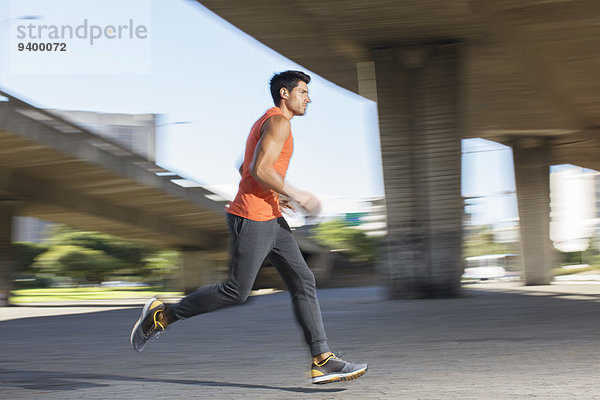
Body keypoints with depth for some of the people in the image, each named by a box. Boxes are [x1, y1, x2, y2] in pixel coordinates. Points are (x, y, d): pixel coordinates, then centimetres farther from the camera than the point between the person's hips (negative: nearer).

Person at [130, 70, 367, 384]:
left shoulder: (269, 121, 20)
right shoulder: (278, 121, -12)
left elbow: (245, 169, 26)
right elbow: (260, 169, -23)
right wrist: (297, 196, -17)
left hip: (270, 220, 10)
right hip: (252, 219, -10)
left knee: (303, 282, 3)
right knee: (237, 292, -3)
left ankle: (322, 361, 1)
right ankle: (163, 314, 12)